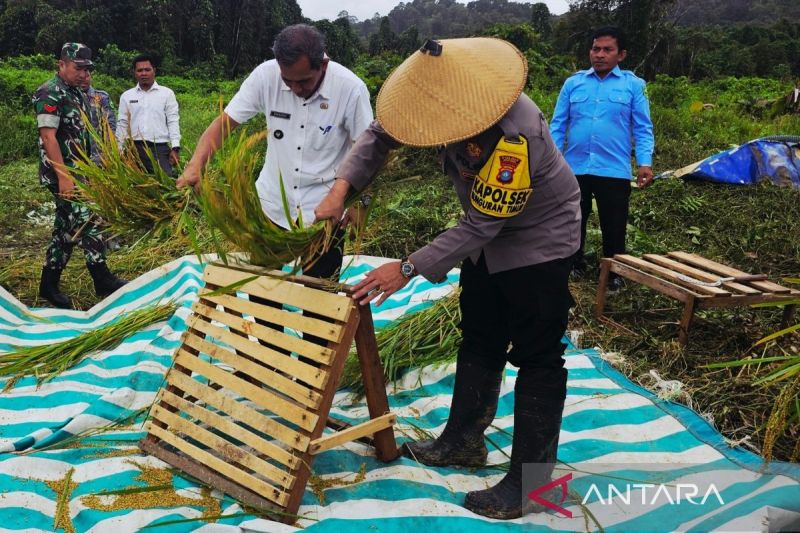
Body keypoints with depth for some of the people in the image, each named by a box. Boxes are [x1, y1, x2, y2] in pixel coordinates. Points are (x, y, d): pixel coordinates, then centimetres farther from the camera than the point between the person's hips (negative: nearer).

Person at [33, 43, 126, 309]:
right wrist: (63, 176, -24)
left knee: (66, 229, 11)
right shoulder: (50, 93, -13)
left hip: (77, 172, 9)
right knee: (86, 223, -9)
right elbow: (48, 137, -19)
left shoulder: (76, 93, 15)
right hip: (62, 174, -9)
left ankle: (49, 285, 18)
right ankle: (103, 281, -2)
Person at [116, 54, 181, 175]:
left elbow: (173, 122, 1)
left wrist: (175, 148, -8)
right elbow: (122, 124, 13)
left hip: (160, 148, -2)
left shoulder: (167, 93, 6)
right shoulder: (126, 96, 13)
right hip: (134, 148, 2)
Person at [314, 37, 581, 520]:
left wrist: (408, 269, -28)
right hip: (489, 235, 8)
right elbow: (381, 134, -3)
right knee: (479, 341, 16)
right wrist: (341, 189, -16)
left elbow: (479, 227, -31)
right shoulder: (451, 101, -15)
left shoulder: (515, 136, -38)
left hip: (538, 240, -8)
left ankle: (530, 483, 4)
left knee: (536, 357, -4)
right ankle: (463, 441, 30)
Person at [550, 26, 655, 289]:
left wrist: (645, 163, -11)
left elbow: (642, 128, 1)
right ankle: (574, 264, 34)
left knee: (614, 226, 8)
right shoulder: (573, 83, 6)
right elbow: (558, 124, 6)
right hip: (574, 167, 2)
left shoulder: (634, 85, 2)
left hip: (614, 170, -2)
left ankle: (614, 271, 26)